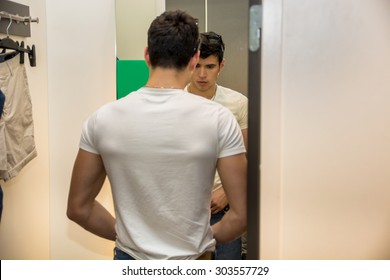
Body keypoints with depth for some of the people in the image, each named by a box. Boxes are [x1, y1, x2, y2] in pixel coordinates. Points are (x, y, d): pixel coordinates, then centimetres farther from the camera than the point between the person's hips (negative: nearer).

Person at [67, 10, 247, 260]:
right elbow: (243, 214, -12)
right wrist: (209, 237, 6)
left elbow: (78, 208, -1)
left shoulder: (103, 118, -8)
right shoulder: (218, 119, -14)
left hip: (130, 259, 2)